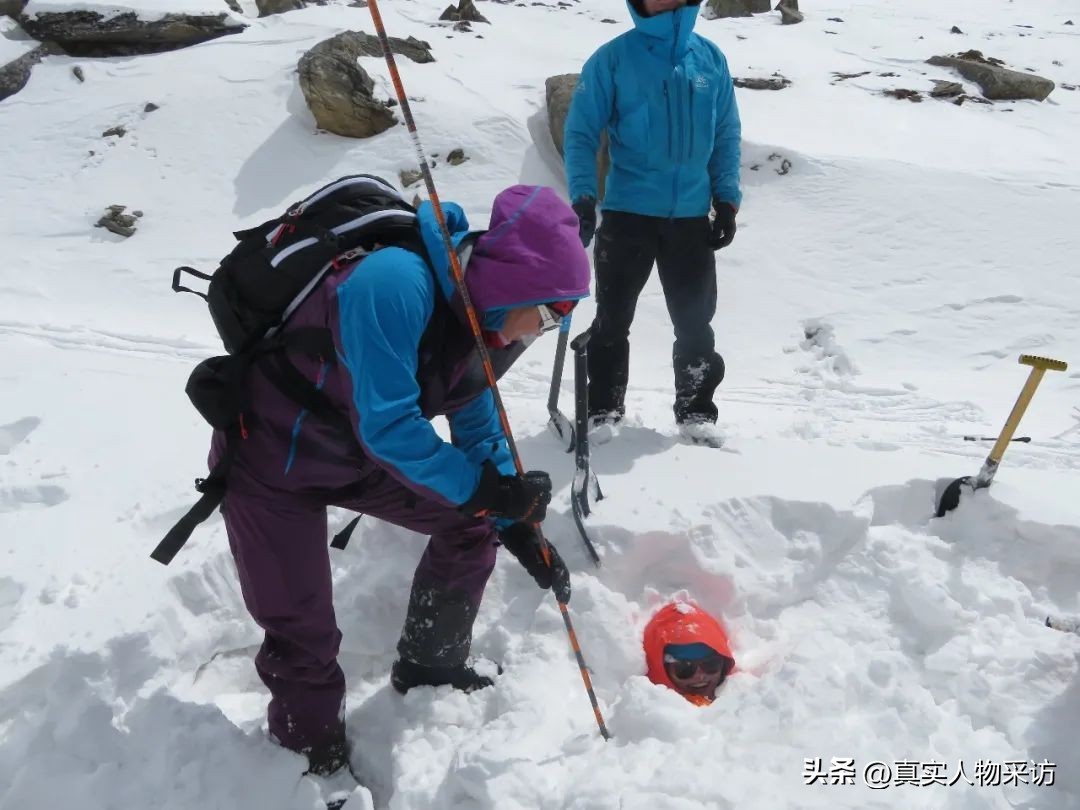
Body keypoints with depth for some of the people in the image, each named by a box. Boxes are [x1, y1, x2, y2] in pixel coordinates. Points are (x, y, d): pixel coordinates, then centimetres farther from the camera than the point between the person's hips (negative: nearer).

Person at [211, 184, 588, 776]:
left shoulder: (482, 317, -8)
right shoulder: (396, 282, -36)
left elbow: (477, 427, 2)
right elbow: (386, 426, -38)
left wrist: (517, 526, -3)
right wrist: (483, 487, -30)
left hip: (358, 454, 8)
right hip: (272, 458, -7)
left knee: (471, 526, 12)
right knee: (303, 633, -4)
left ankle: (429, 668, 32)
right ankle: (317, 758, 26)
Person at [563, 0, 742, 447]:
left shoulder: (711, 58, 6)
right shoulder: (613, 58, -5)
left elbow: (726, 135, 12)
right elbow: (580, 132, -5)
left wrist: (727, 199, 4)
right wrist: (582, 196, -17)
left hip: (692, 215, 3)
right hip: (627, 212, -3)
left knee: (695, 323, 9)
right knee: (612, 319, 6)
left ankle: (696, 412, 23)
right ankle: (603, 410, 20)